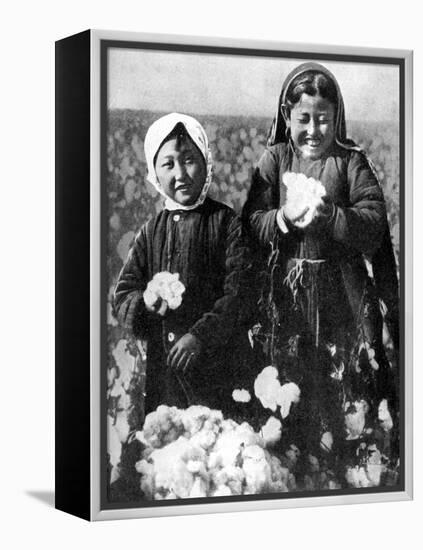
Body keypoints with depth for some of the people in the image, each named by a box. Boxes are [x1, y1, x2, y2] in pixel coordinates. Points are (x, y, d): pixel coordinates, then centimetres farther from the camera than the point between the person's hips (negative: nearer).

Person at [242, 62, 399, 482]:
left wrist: (329, 215, -24)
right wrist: (282, 218, -20)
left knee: (351, 395, -1)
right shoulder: (274, 160, 5)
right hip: (287, 294, 2)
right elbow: (251, 224, -1)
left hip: (344, 293, -1)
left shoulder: (351, 162, 0)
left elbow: (373, 225, -9)